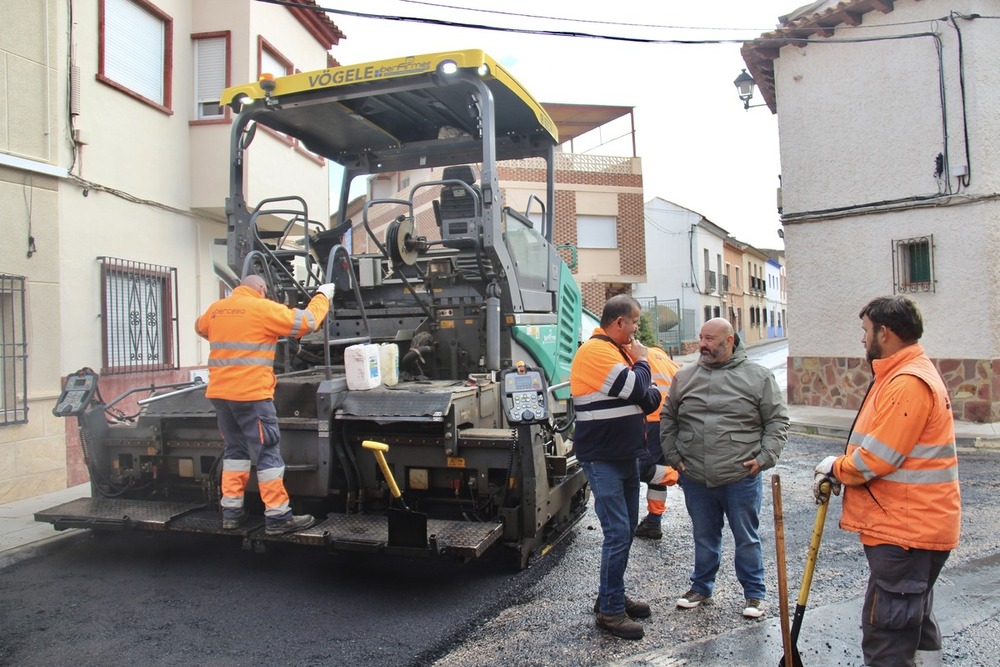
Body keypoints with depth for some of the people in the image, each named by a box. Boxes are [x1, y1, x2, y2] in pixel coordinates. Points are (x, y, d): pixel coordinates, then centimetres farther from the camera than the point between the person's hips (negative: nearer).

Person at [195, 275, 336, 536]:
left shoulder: (216, 309, 13)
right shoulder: (263, 308, -6)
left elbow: (200, 327, 36)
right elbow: (306, 322, -5)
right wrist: (322, 296, 10)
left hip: (219, 393, 7)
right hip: (250, 394, -7)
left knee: (235, 449, 17)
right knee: (268, 452, -2)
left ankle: (231, 511, 19)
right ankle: (277, 516, 0)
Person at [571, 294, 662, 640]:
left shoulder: (621, 351, 15)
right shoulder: (595, 351, -17)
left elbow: (650, 400, 11)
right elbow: (636, 389, -25)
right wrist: (642, 361, -6)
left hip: (626, 456, 10)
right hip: (603, 459, -10)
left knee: (626, 530, 15)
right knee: (618, 534, -7)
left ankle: (614, 596, 29)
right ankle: (609, 610, 5)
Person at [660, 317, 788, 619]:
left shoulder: (757, 376, -2)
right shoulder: (684, 377, 6)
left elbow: (777, 419, 1)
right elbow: (667, 418, 14)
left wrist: (765, 457, -7)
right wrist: (672, 455, 7)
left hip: (741, 477, -3)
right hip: (695, 478, 3)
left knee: (747, 538, 11)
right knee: (704, 538, 18)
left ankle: (754, 594, 28)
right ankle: (701, 587, 35)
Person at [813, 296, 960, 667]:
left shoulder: (908, 383, -22)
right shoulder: (901, 375, 13)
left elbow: (875, 459, -25)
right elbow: (879, 447, 19)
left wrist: (835, 467, -6)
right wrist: (840, 470, 5)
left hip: (904, 532, -11)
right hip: (912, 527, 11)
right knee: (916, 626, 23)